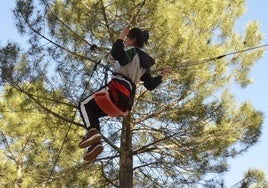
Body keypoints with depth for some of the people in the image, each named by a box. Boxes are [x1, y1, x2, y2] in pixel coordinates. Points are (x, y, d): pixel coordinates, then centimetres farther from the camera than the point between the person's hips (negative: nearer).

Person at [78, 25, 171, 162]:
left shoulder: (132, 51, -1)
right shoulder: (144, 62, 23)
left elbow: (117, 54, -25)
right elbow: (150, 85, 19)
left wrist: (121, 37, -14)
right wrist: (161, 75, 33)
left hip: (118, 89, -9)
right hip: (128, 97, 9)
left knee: (85, 105, -2)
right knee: (93, 112, 16)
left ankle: (92, 131, -29)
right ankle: (96, 143, -7)